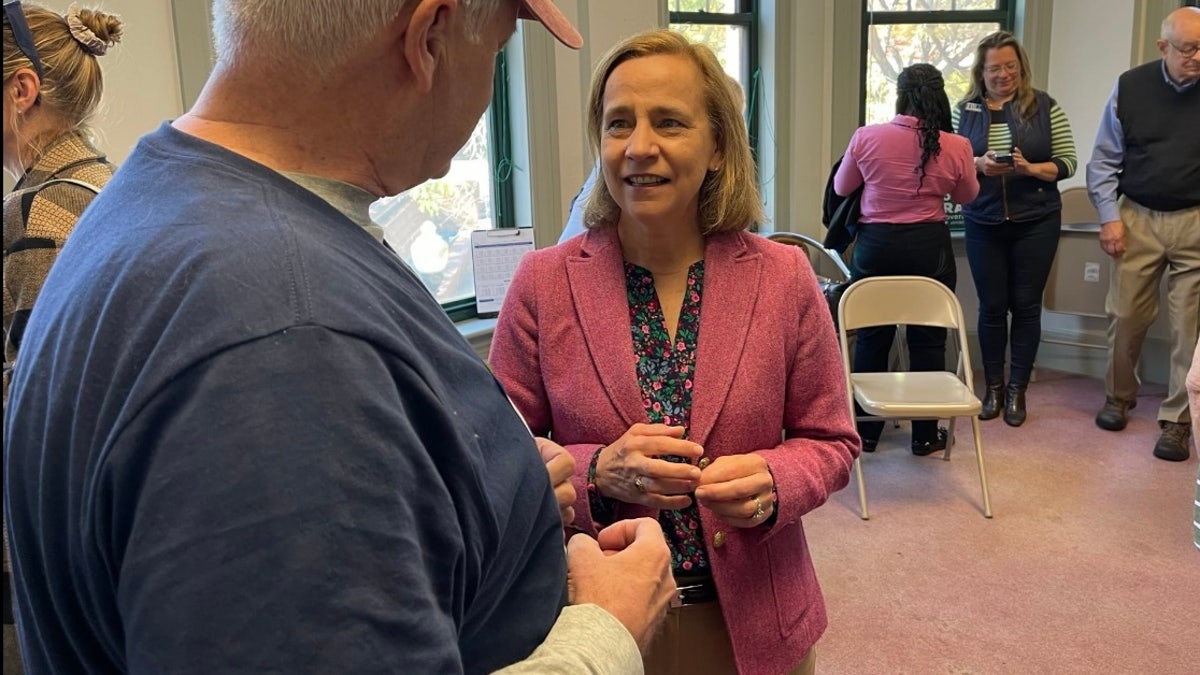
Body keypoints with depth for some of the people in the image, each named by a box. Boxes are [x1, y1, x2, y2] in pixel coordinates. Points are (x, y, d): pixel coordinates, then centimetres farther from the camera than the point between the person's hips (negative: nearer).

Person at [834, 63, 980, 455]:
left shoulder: (866, 138, -8)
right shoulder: (956, 147, -6)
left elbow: (841, 188, 7)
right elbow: (966, 196, 12)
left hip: (875, 245, 0)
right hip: (929, 248, 0)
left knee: (872, 338, 11)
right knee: (928, 341, 9)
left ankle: (865, 430, 20)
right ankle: (925, 435, 19)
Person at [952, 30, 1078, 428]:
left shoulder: (1044, 106, 0)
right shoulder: (965, 110, 4)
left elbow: (1067, 163, -1)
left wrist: (1031, 168, -19)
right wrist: (978, 165, -17)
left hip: (1035, 223, -1)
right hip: (983, 224, 1)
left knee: (1025, 305, 4)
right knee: (992, 306, 6)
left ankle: (1017, 390, 16)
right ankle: (993, 388, 20)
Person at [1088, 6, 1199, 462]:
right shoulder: (1130, 87, 0)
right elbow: (1104, 159, 3)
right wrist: (1110, 217, -4)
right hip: (1137, 218, 1)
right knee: (1126, 317, 8)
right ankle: (1119, 397, 29)